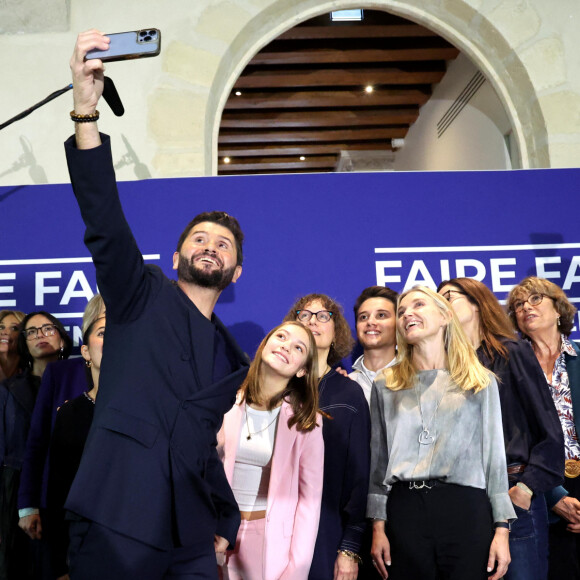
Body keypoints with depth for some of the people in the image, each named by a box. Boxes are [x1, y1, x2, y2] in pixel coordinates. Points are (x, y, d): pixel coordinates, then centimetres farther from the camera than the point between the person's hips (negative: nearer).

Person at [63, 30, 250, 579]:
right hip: (117, 526, -4)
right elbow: (104, 225, -12)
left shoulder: (234, 360, 17)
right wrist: (86, 111, -22)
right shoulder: (142, 298, 4)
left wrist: (226, 526, 11)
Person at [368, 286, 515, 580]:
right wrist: (378, 526, 4)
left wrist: (502, 528, -1)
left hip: (466, 508, -1)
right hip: (405, 509, 1)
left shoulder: (480, 381, 8)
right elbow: (378, 457, 10)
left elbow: (494, 455, 5)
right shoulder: (386, 385, 12)